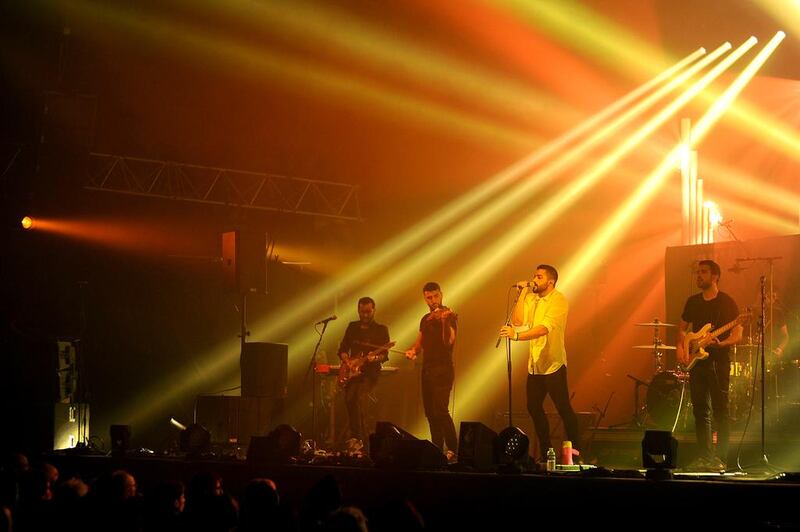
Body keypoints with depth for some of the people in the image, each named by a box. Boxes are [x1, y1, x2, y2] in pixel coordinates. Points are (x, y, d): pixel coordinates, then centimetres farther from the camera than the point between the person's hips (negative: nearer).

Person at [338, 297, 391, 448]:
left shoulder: (381, 330, 3)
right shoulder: (352, 327, 15)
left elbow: (384, 355, -3)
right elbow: (342, 349, 16)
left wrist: (375, 358, -24)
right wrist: (348, 361, -3)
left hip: (370, 372, -4)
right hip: (352, 371, 4)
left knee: (358, 400, -23)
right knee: (349, 400, -12)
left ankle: (357, 438, -14)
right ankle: (361, 437, 3)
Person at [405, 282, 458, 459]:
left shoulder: (449, 316, -5)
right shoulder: (426, 319, 17)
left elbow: (449, 341, -19)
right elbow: (419, 343, 23)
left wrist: (444, 321, -33)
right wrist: (412, 351, 1)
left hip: (443, 369, -7)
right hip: (427, 369, 7)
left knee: (440, 410, -18)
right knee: (430, 412, 7)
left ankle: (453, 450, -17)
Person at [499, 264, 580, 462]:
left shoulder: (558, 301, -12)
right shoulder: (531, 298, 9)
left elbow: (545, 327, -27)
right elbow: (518, 321, -3)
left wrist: (517, 335, -38)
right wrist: (522, 293, -5)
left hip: (553, 364, -7)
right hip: (534, 364, 7)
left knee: (563, 409, -5)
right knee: (534, 408, 12)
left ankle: (575, 452, 2)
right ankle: (545, 453, 23)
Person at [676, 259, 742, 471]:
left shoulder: (726, 302, -4)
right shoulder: (693, 302, 13)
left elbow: (737, 334, -7)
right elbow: (682, 328, 21)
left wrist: (720, 344, -25)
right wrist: (680, 347, 3)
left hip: (718, 361, -6)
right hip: (696, 361, 6)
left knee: (720, 410, -7)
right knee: (700, 411, 6)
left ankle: (720, 459, -6)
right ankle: (704, 456, 10)